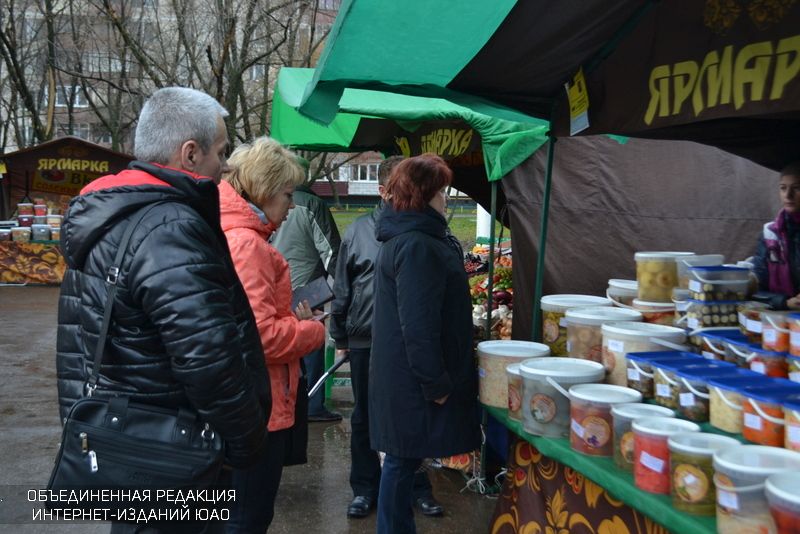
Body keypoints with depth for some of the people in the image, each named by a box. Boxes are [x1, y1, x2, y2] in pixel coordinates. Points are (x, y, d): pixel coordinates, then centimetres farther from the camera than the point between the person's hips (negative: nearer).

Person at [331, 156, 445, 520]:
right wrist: (340, 338, 6)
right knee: (365, 418, 13)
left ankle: (417, 487, 27)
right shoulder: (360, 230, -1)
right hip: (365, 342, 1)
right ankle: (364, 487, 29)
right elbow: (342, 288, 4)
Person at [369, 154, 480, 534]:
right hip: (413, 379, -10)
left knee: (403, 458, 18)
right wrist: (436, 383, -18)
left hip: (400, 374, 10)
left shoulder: (402, 237, 13)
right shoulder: (418, 246, -20)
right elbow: (418, 325, -24)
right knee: (403, 459, 2)